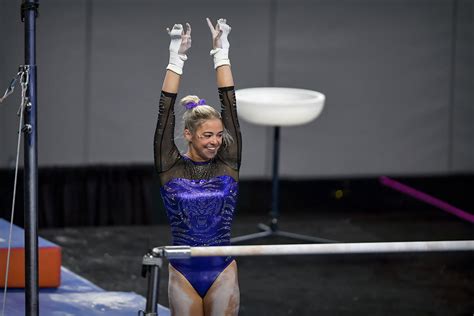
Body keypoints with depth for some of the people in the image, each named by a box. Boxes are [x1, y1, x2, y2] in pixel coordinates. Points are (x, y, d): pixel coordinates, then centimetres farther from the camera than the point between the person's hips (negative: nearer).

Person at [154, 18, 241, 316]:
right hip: (184, 274, -1)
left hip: (223, 273, 1)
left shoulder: (228, 165, 1)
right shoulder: (171, 168, -2)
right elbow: (166, 112, -8)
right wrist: (176, 59, -12)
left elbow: (230, 107, -2)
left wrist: (222, 54, -5)